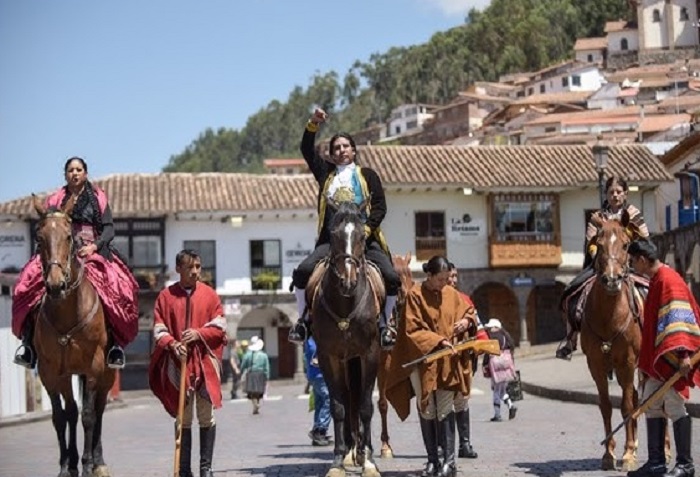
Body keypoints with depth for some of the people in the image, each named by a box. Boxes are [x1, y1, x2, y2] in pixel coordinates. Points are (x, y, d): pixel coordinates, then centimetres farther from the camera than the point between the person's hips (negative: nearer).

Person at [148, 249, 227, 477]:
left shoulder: (209, 294, 5)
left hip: (205, 361, 0)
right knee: (182, 418, 5)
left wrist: (199, 333, -14)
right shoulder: (166, 296, 3)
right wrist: (172, 344, -18)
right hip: (177, 363, 0)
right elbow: (159, 329, 1)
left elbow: (219, 327, 3)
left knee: (207, 417, 2)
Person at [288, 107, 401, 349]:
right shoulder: (325, 173, 17)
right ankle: (303, 319, -4)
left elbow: (380, 207, 2)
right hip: (331, 240, 1)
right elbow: (307, 150, 11)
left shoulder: (367, 175, 11)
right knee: (302, 272, -22)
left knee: (391, 279, -19)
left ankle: (383, 324, 2)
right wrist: (313, 124, -2)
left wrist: (366, 229, -12)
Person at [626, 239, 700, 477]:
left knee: (674, 406, -5)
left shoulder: (668, 280, -14)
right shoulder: (656, 281, 16)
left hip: (671, 357, -10)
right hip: (655, 357, 10)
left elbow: (677, 318, -23)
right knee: (651, 405, 10)